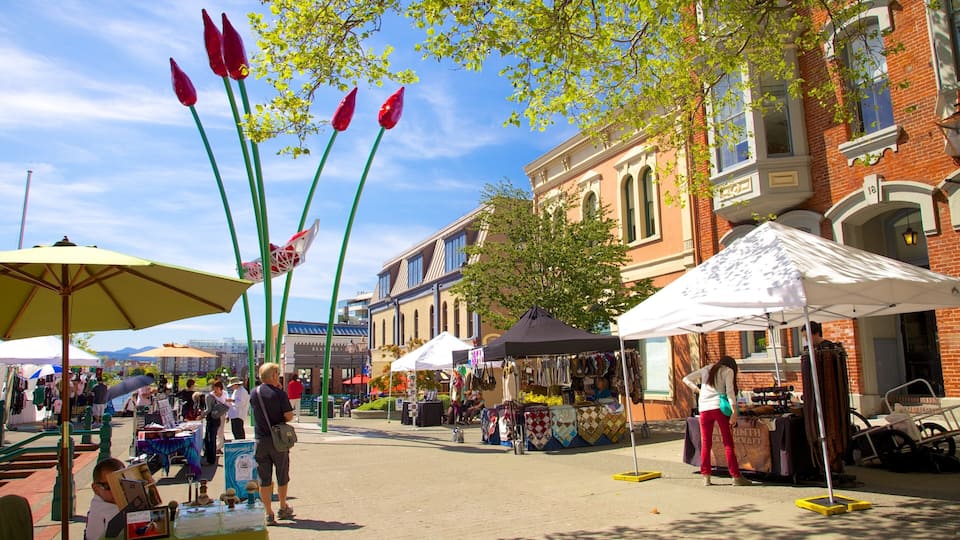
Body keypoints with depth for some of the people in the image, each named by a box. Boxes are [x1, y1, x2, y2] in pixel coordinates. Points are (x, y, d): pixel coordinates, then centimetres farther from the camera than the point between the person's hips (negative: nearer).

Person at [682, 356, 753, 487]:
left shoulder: (706, 369, 22)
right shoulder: (728, 370, 10)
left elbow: (686, 379, 22)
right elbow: (730, 391, -4)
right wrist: (734, 412, -9)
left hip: (704, 409, 4)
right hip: (719, 407, -3)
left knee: (705, 444, 7)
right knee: (728, 443, 2)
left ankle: (706, 477, 6)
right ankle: (736, 477, 3)